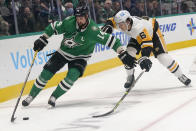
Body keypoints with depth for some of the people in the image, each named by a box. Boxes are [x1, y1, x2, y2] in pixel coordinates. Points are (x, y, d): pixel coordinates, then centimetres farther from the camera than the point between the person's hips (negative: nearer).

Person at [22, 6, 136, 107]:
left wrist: (123, 54, -34)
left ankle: (54, 97, -7)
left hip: (80, 57, -2)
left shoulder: (93, 30, -29)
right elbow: (54, 27, -5)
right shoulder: (69, 22, -22)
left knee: (72, 76, -26)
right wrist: (42, 40, -3)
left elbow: (110, 40, -29)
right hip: (63, 52, 2)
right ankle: (31, 96, 14)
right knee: (46, 74, -4)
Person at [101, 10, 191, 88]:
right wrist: (108, 25, -29)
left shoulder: (138, 27, -46)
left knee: (162, 56, -15)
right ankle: (130, 77, 4)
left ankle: (180, 76, 1)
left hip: (153, 32, -6)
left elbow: (147, 42, -55)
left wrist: (144, 57, -70)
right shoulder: (122, 22, -26)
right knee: (129, 52, -14)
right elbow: (112, 20, -4)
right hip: (138, 36, 6)